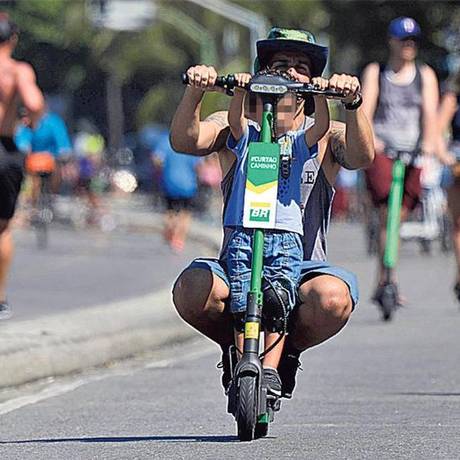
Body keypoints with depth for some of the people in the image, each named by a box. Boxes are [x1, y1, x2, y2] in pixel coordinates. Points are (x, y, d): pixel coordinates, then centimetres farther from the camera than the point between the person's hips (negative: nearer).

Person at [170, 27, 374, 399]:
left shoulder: (324, 136, 8)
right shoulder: (234, 127, 8)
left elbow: (361, 157, -14)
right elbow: (185, 141, -11)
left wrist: (353, 103, -32)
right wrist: (195, 90, -28)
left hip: (303, 267, 0)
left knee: (333, 297, -35)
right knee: (192, 289, -34)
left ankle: (288, 348, 3)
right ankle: (233, 345, 4)